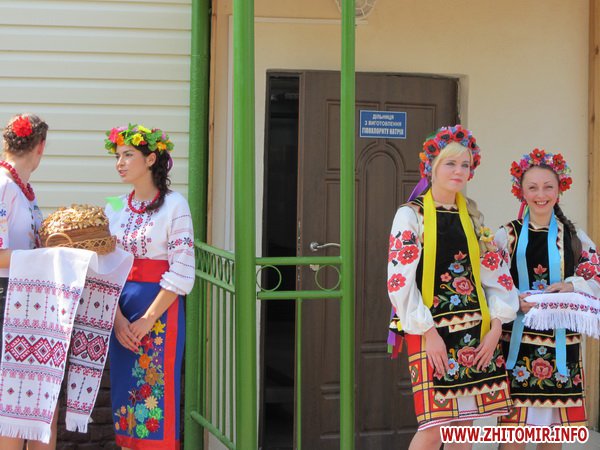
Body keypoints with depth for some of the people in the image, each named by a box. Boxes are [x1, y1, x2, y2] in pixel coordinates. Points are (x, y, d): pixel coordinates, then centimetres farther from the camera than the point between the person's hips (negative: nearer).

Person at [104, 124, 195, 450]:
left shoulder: (174, 205, -7)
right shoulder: (115, 208, 9)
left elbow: (181, 274, -12)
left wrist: (147, 320, -14)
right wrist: (118, 318, -6)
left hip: (161, 308, -5)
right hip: (120, 310, 5)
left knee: (158, 394, -3)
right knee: (124, 391, 7)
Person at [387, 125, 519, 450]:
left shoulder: (473, 217, 13)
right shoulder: (411, 215, -2)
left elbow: (496, 274, 10)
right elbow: (400, 280, -10)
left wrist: (496, 327, -1)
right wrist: (428, 333, -15)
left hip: (475, 331, 5)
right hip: (431, 329, -5)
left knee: (464, 423, 5)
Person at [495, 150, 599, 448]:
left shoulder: (574, 237, 9)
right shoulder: (506, 235, 3)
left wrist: (571, 285, -13)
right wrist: (514, 302, -18)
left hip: (561, 342, 2)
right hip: (517, 339, -2)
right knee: (512, 423, -5)